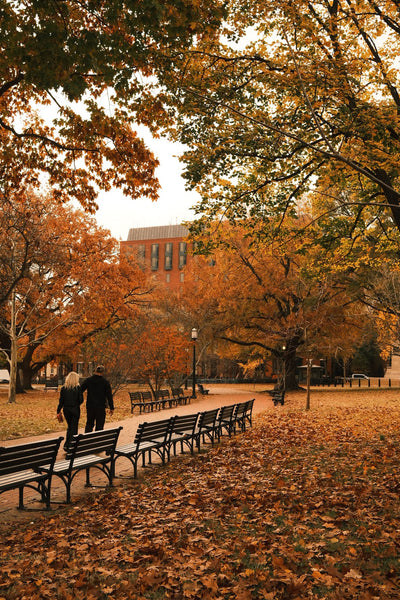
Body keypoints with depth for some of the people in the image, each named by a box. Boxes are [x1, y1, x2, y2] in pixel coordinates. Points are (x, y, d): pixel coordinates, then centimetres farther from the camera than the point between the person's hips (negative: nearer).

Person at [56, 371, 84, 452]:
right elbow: (81, 400, -8)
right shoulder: (78, 388, -9)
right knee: (74, 428, 5)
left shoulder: (63, 388, -2)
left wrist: (58, 412, 2)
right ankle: (67, 445, -4)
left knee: (69, 427, 19)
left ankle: (67, 444, 14)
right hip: (75, 410, -3)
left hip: (66, 409, 3)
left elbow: (61, 401, -2)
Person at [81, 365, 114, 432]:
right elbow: (109, 396, -7)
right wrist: (111, 408, -2)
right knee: (99, 426, 6)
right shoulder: (105, 382, -6)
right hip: (101, 407, -2)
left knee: (89, 424, 16)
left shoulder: (88, 380, 0)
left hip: (90, 406, 2)